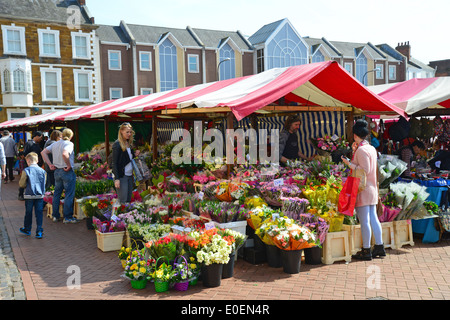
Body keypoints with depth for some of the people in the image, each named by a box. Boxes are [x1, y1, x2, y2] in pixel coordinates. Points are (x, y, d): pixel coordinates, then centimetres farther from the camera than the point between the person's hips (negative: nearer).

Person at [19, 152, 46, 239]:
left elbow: (21, 184, -2)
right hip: (40, 195, 2)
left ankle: (27, 229, 29)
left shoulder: (26, 170, -8)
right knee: (39, 213, 4)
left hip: (29, 195, -1)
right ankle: (39, 231, 1)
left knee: (28, 213, 14)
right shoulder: (42, 171, -1)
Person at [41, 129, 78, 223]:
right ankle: (67, 217, 3)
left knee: (56, 194, 15)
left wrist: (50, 164, 6)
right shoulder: (69, 144, -12)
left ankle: (55, 216, 22)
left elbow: (43, 152, 9)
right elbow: (64, 154, -31)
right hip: (67, 172, -7)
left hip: (57, 171, 7)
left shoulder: (55, 144, 10)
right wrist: (69, 166, -20)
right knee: (69, 194, 0)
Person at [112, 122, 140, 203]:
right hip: (121, 176, -8)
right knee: (123, 201, -6)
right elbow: (114, 163, -13)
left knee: (129, 200, 11)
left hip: (130, 175, 8)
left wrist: (135, 154, 1)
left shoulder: (129, 143, 12)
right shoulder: (117, 144, -11)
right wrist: (116, 179, -18)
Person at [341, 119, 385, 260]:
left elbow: (364, 170, -19)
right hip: (372, 188, 9)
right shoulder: (371, 148, 12)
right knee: (373, 218, 13)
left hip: (363, 189, -9)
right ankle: (379, 246, 19)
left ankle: (366, 250, 1)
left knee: (364, 221, -4)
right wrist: (354, 152, 19)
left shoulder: (361, 150, -15)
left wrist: (348, 163, -16)